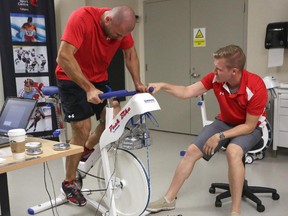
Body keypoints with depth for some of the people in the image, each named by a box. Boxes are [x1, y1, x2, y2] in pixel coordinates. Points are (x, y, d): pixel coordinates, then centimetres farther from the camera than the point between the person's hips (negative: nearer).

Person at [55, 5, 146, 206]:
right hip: (72, 79, -5)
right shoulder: (82, 17, -29)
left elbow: (130, 55, 3)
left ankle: (88, 149, 23)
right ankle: (69, 183, 10)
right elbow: (64, 57, -33)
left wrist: (137, 83, -7)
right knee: (82, 129, -10)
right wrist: (88, 89, -35)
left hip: (99, 78, 6)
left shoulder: (121, 26, -11)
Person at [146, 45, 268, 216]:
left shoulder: (256, 87, -30)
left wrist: (219, 137, -27)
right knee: (192, 151, -7)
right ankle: (169, 199, 8)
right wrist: (163, 86, -22)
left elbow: (249, 126, -23)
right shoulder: (216, 77, -18)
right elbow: (187, 92, -10)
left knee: (233, 152, -37)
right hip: (224, 122, 5)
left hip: (251, 127, -5)